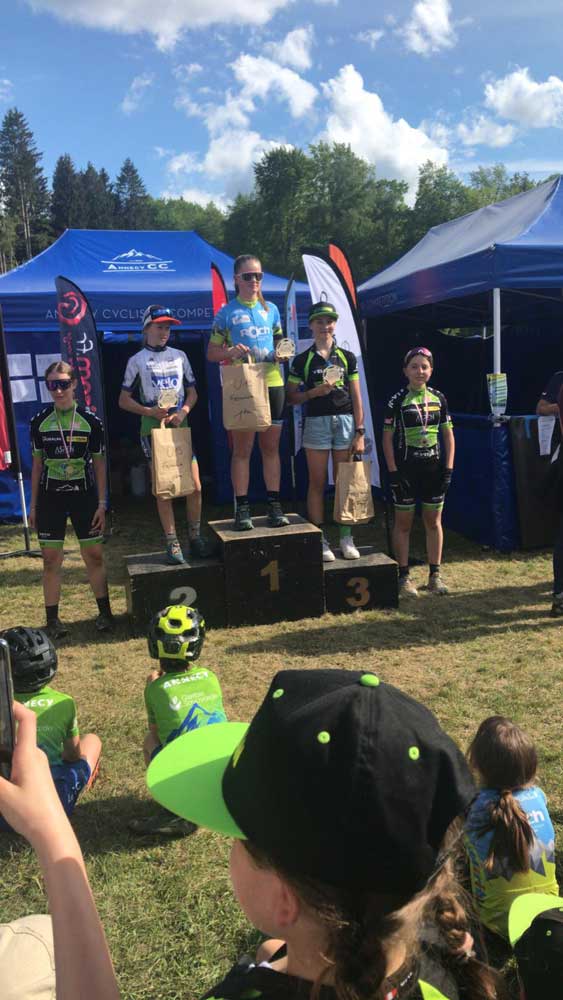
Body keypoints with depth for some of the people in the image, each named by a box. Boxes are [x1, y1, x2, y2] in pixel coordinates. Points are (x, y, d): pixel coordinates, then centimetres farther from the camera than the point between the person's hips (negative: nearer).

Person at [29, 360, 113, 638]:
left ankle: (104, 613, 17)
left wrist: (101, 503, -1)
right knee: (51, 558, 2)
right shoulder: (39, 422, 2)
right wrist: (33, 505, 6)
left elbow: (99, 464, 3)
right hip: (50, 497, 1)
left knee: (94, 556, 3)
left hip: (84, 495, -1)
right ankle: (52, 619, 13)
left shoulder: (90, 421, -1)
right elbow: (37, 464, 8)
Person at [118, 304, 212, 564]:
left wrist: (184, 411, -7)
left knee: (195, 486, -2)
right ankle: (172, 543, 7)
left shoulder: (179, 356, 10)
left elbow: (192, 392, 14)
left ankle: (195, 537, 14)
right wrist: (150, 412, -12)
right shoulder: (137, 360, 2)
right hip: (153, 428, -3)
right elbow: (124, 400, 3)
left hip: (180, 425, 3)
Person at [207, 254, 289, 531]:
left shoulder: (271, 309, 12)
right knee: (242, 449, -1)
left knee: (271, 447, 7)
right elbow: (211, 353, 4)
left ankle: (274, 505, 14)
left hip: (272, 383, 3)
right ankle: (242, 509, 5)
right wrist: (230, 352, -15)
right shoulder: (226, 313, 2)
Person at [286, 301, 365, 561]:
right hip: (316, 423, -1)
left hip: (345, 422, 2)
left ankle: (346, 537, 14)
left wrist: (360, 432, 0)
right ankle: (320, 540, 7)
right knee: (317, 484, 1)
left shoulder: (347, 357, 9)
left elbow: (356, 398, 7)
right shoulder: (303, 360, 3)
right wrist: (314, 392, -14)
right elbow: (291, 398, 3)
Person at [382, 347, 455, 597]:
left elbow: (448, 436, 9)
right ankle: (404, 576, 12)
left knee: (433, 521, 9)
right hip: (406, 468, -3)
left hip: (434, 466, 3)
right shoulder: (397, 401, -4)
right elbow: (387, 438, -5)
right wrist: (393, 471, -11)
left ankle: (435, 574, 20)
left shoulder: (439, 399, 5)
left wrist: (448, 468, 1)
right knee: (403, 522, 3)